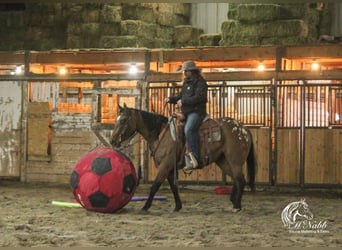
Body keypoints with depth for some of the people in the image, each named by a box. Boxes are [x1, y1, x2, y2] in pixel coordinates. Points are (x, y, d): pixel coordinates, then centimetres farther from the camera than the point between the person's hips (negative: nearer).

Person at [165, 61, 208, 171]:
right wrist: (171, 99, 8)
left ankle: (194, 157, -32)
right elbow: (181, 96, 26)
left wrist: (183, 102, -19)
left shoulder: (200, 82, -7)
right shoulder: (186, 83, 20)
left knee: (188, 130, -32)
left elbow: (198, 97, -19)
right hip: (186, 112, 10)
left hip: (196, 112, -10)